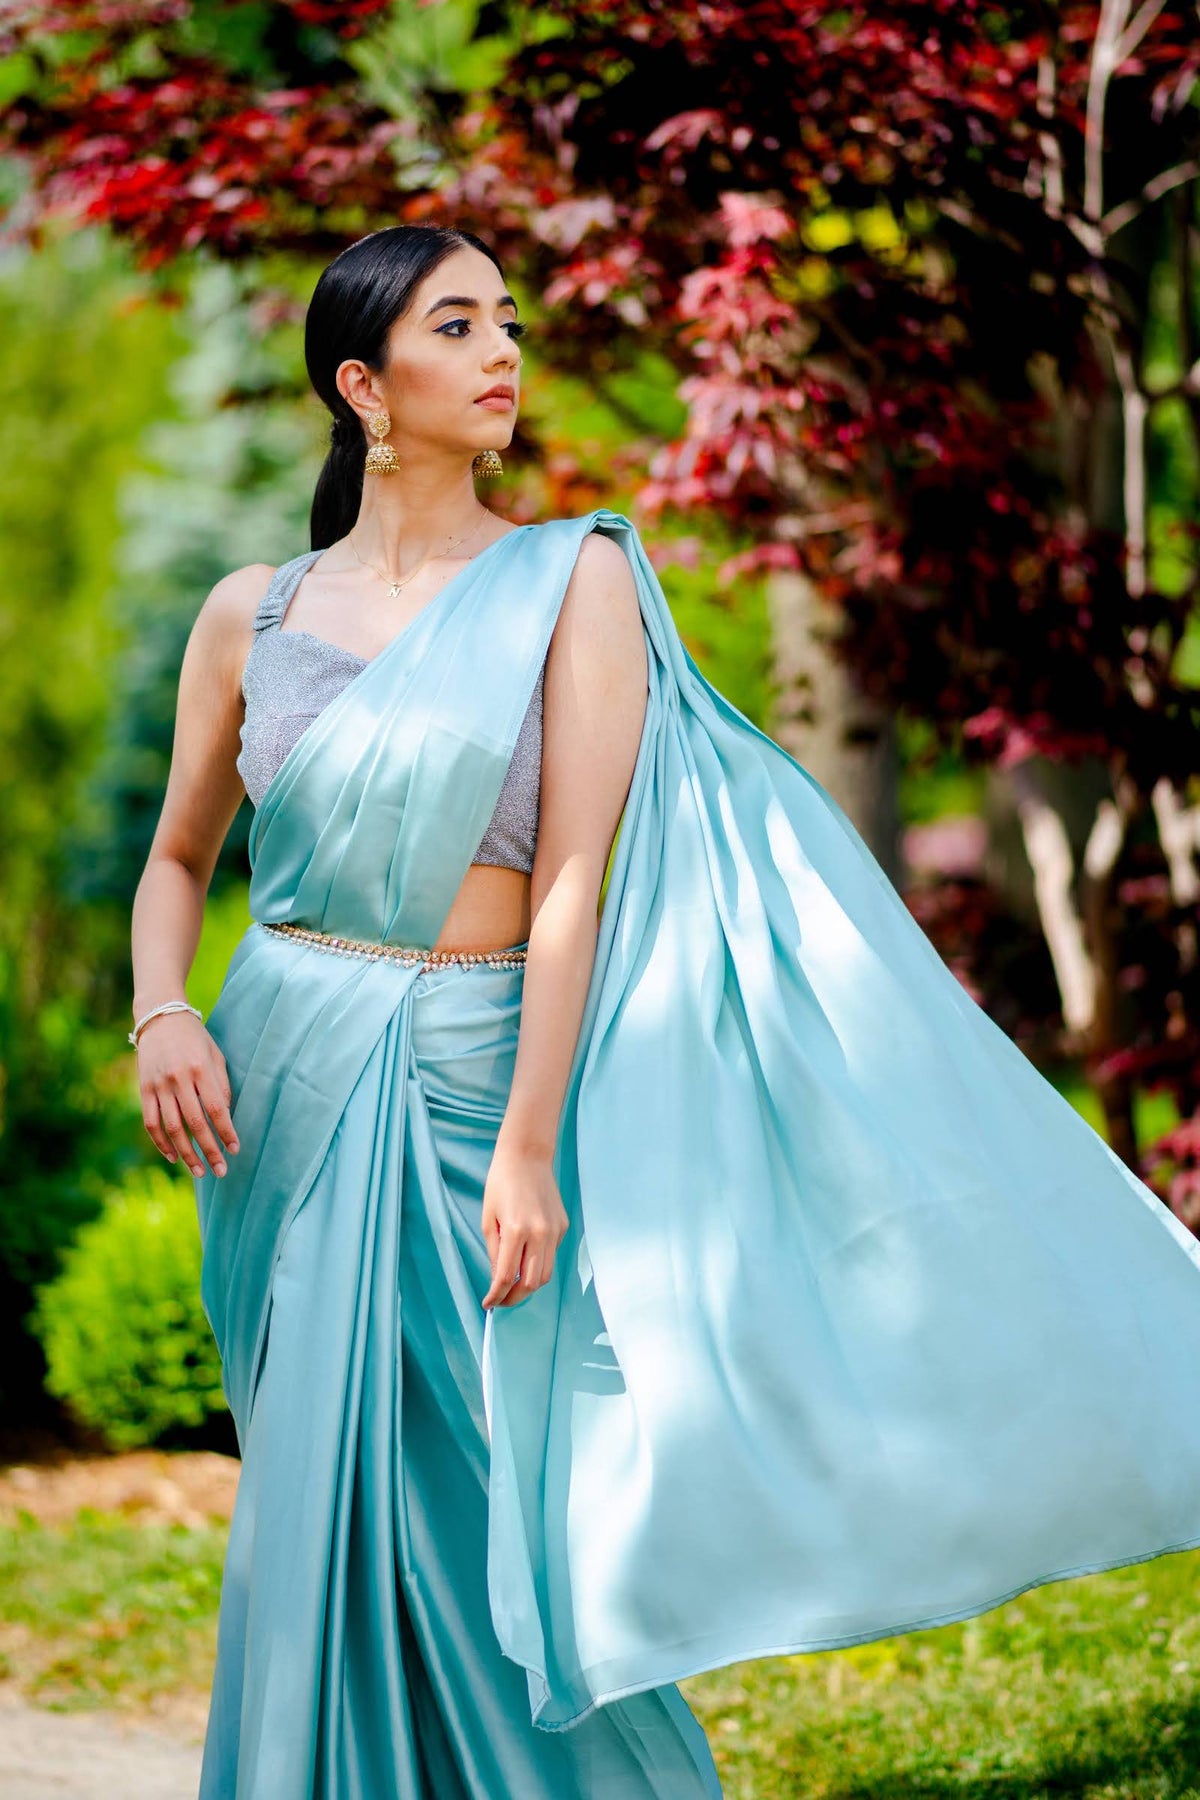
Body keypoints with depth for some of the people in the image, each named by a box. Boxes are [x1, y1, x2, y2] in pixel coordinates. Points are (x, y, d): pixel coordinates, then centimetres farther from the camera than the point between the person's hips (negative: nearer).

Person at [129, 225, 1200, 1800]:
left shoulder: (573, 583, -2)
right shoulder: (255, 615, 6)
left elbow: (571, 881, -9)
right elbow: (178, 857, 16)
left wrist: (529, 1146, -16)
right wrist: (162, 1015, -5)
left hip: (477, 1079, -3)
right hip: (287, 1091, 3)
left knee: (479, 1518, -2)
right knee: (323, 1527, 8)